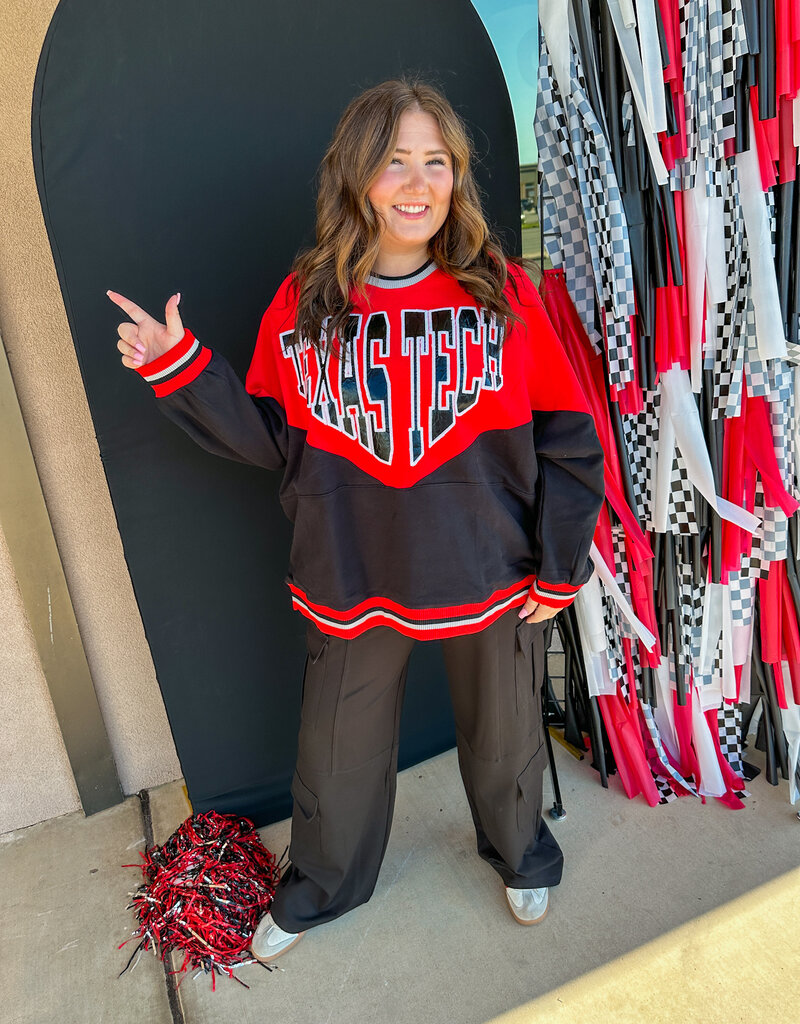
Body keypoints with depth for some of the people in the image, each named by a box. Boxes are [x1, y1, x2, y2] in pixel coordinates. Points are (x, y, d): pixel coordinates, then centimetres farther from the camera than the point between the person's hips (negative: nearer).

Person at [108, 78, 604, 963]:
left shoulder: (502, 292, -8)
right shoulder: (303, 302, -5)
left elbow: (567, 442, -5)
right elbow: (271, 438, 1)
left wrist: (557, 569, -5)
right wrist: (180, 370, -10)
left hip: (489, 581, 0)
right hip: (354, 586, 1)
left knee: (504, 738, 23)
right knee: (336, 753, 20)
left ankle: (519, 850, 58)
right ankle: (321, 885, 53)